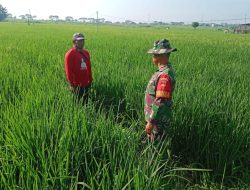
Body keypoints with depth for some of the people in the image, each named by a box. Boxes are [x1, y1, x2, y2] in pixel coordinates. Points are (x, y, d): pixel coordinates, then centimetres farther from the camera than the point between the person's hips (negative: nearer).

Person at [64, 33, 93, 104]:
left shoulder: (86, 53, 10)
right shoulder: (70, 54, -12)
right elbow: (69, 70, -14)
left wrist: (90, 80, 14)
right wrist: (71, 84, -15)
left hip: (86, 84, 7)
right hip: (77, 85, -7)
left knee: (85, 102, 16)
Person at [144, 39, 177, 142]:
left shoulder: (165, 75, -27)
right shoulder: (164, 71, 6)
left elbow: (161, 102, -29)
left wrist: (151, 122, -23)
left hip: (157, 119, -9)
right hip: (154, 115, 9)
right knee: (150, 141, 23)